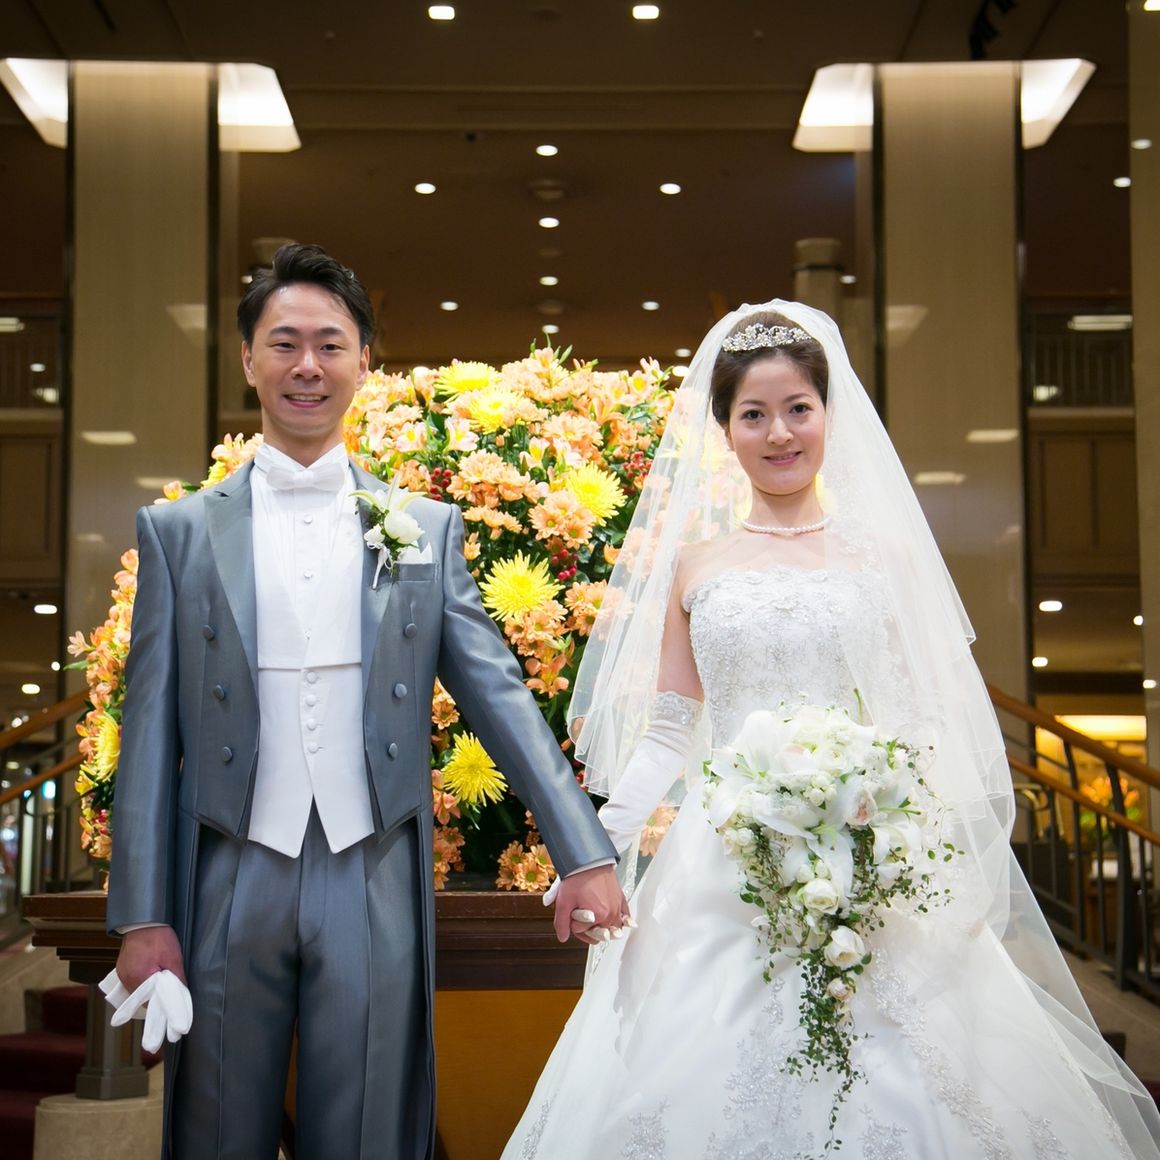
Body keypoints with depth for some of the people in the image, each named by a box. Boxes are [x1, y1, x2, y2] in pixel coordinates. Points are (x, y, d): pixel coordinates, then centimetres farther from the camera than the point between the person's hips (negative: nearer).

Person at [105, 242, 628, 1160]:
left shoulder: (427, 530, 7)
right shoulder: (181, 532, 6)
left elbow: (499, 695, 3)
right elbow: (152, 730, 3)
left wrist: (584, 854, -5)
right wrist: (141, 917, -2)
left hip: (375, 886, 0)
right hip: (230, 883, 0)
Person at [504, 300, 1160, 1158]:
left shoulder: (885, 554, 5)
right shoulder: (694, 562, 8)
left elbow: (927, 727, 3)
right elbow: (668, 732, 10)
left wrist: (893, 845, -12)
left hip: (868, 883, -1)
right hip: (721, 882, 1)